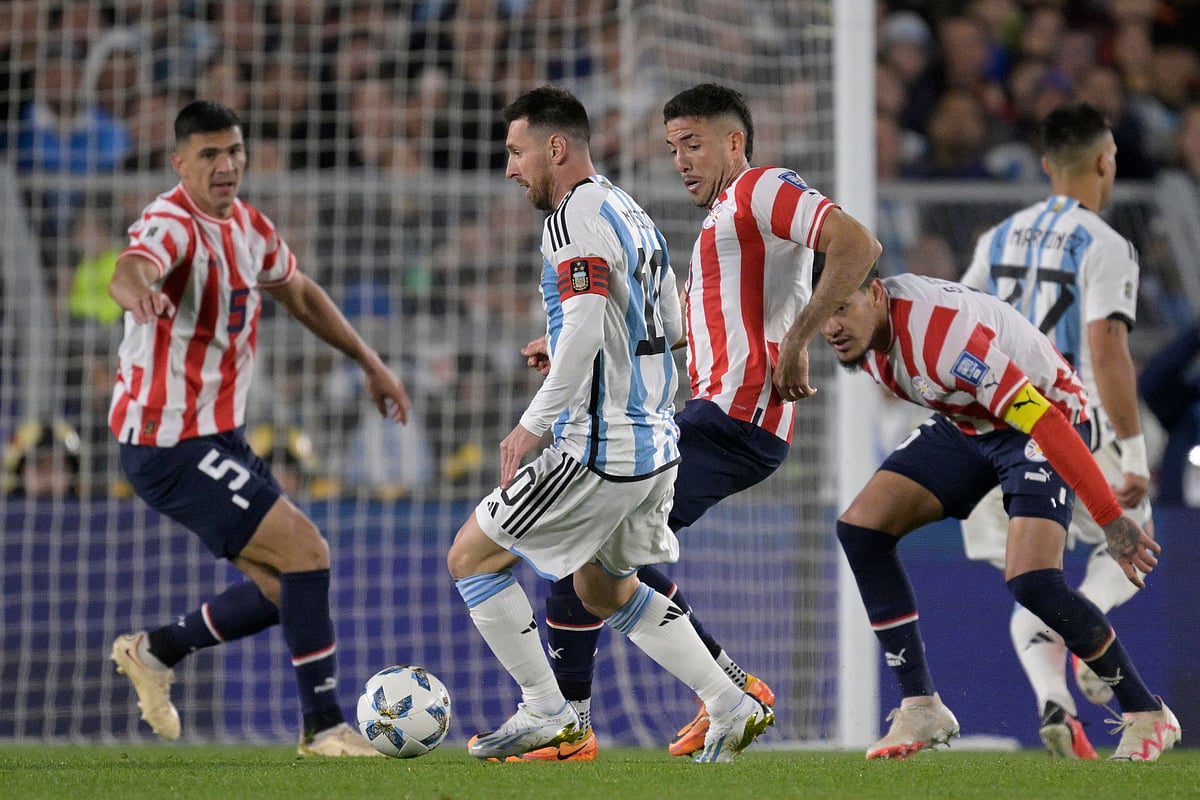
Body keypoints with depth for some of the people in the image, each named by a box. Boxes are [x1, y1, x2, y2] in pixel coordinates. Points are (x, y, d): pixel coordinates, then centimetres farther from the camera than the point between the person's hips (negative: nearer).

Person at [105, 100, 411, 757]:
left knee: (290, 587, 12)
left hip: (218, 439, 9)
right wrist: (138, 290, -67)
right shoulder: (174, 225, -20)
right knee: (307, 553, -14)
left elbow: (298, 292, 26)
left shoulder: (247, 226, 8)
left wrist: (370, 363, 26)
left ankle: (155, 651, 24)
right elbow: (131, 269, -43)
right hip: (172, 447, -9)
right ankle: (324, 728, -6)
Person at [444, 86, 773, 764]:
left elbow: (584, 330, -26)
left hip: (600, 449, -10)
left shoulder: (576, 218, -15)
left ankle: (547, 712, 4)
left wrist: (534, 423, -24)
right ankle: (733, 706, 16)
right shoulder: (632, 214, 15)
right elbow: (670, 323, 22)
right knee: (605, 589, 23)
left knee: (472, 556, 2)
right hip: (655, 441, 10)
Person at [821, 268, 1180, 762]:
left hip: (1045, 418, -8)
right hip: (966, 422, 8)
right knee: (861, 528, -7)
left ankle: (1147, 716, -5)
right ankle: (920, 710, -1)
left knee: (1031, 582, -25)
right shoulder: (861, 330, -11)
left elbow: (1042, 419, -37)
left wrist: (1112, 519, -36)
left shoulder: (942, 333, -37)